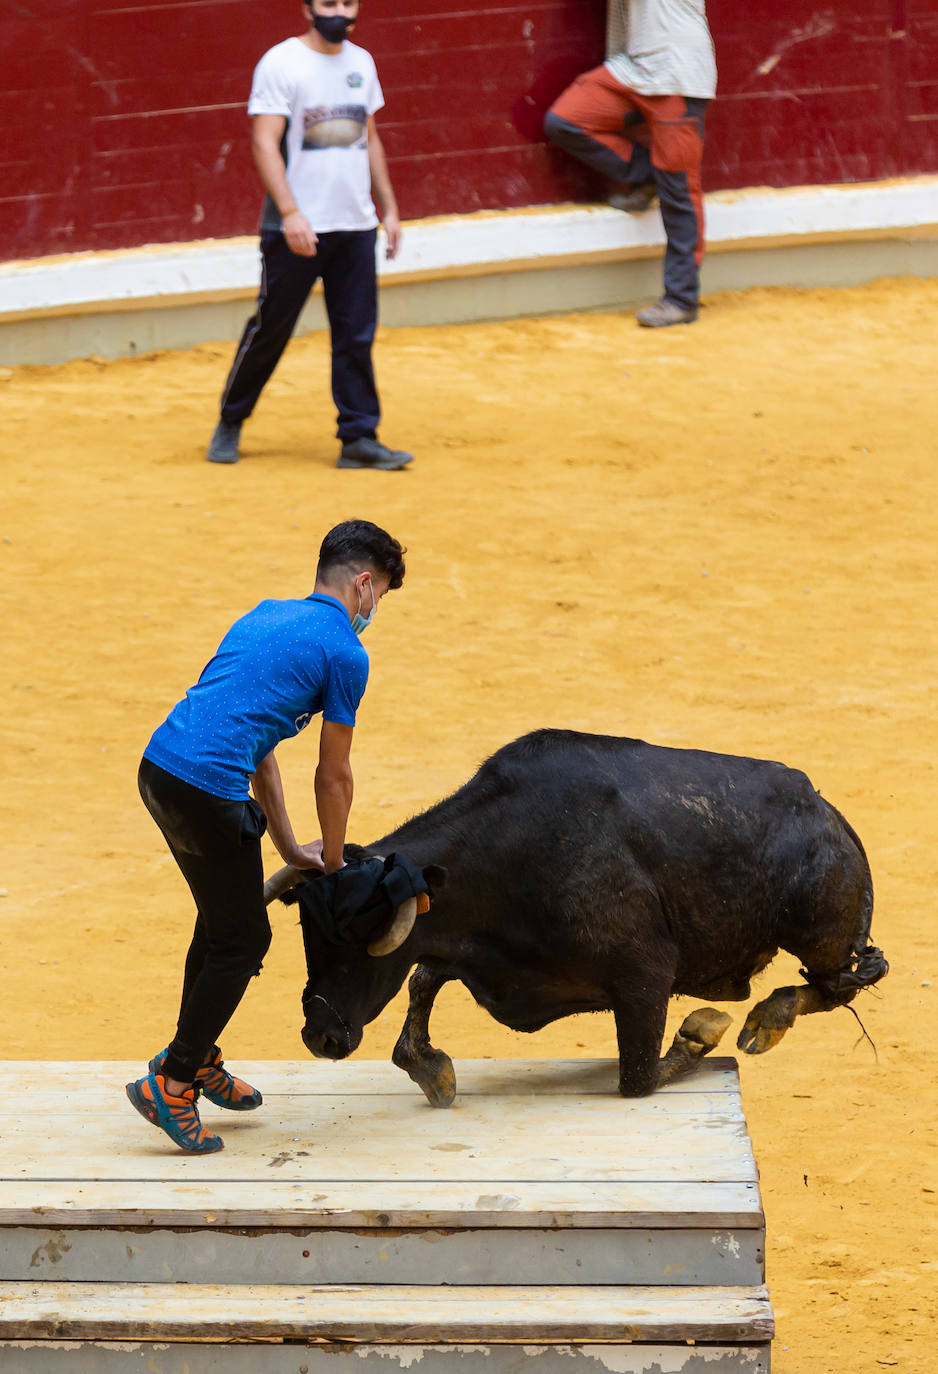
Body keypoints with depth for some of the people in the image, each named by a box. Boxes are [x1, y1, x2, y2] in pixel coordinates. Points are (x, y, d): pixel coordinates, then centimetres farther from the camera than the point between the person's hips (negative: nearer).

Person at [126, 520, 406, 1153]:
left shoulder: (267, 615, 23)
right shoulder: (345, 653, -2)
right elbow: (334, 777, 5)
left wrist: (289, 847, 30)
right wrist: (332, 860, 21)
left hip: (160, 766, 9)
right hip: (209, 787, -9)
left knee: (223, 921, 25)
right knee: (243, 940, 4)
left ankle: (196, 1058, 35)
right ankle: (170, 1084, 5)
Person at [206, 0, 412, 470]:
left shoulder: (361, 62, 12)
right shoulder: (280, 63, -9)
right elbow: (265, 143, -15)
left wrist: (389, 207, 16)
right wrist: (290, 212, -24)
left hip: (356, 225, 5)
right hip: (296, 228, -5)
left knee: (357, 335, 2)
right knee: (270, 329, 3)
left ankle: (359, 438, 6)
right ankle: (230, 422, 20)